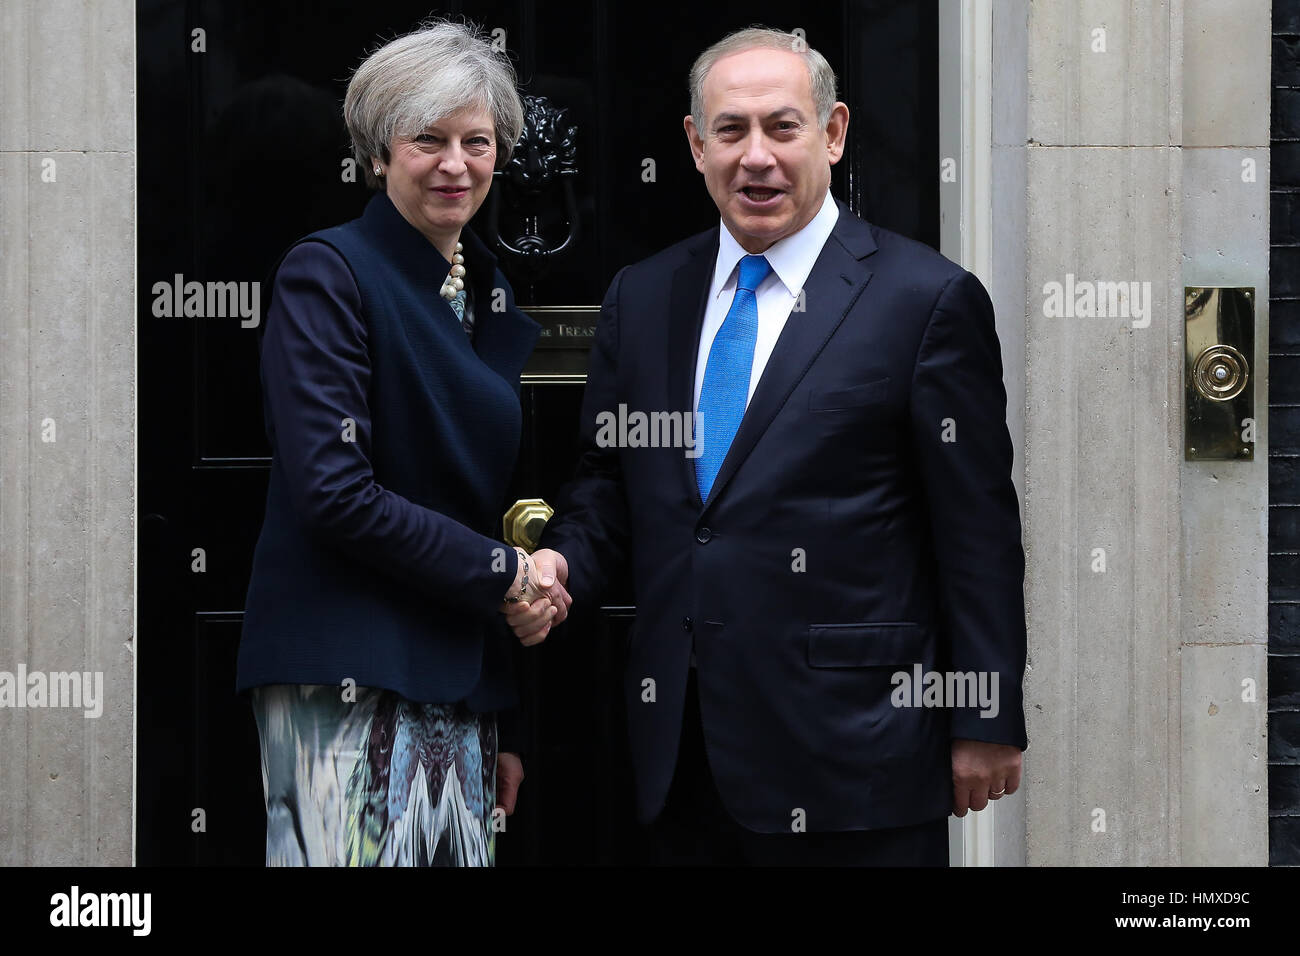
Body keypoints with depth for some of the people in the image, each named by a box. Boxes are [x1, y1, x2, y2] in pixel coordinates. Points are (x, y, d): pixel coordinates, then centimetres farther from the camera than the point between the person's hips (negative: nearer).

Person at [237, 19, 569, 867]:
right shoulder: (327, 273, -5)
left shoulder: (498, 304, 15)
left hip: (464, 685, 6)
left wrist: (508, 725, 17)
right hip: (346, 685, -6)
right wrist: (503, 575, -9)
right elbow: (334, 493, -15)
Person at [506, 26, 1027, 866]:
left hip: (851, 749, -4)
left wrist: (987, 725, -5)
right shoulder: (641, 298, 11)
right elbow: (608, 480, 18)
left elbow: (980, 534, -5)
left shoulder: (928, 300, -4)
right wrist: (560, 563, -4)